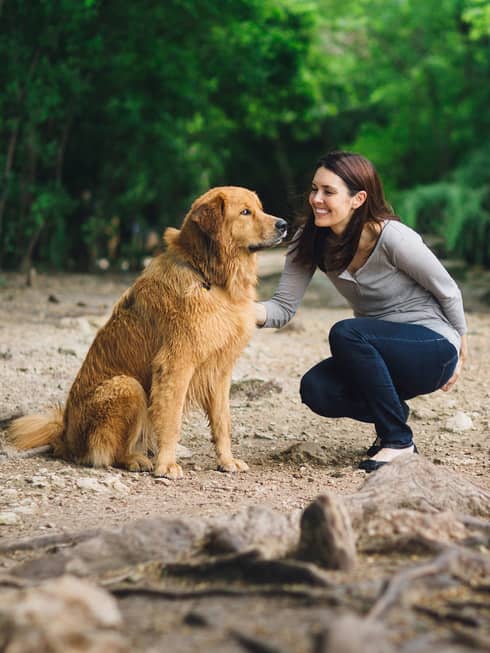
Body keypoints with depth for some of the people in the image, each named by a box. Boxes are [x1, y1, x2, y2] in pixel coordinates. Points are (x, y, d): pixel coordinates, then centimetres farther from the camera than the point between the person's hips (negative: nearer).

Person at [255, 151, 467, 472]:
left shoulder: (393, 238, -23)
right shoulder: (310, 241, -5)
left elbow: (448, 292, -10)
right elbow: (284, 307, -9)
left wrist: (459, 349, 4)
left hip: (433, 348, -6)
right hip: (378, 351, 6)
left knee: (345, 333, -31)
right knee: (315, 390, -21)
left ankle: (399, 439, -16)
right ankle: (394, 413, 9)